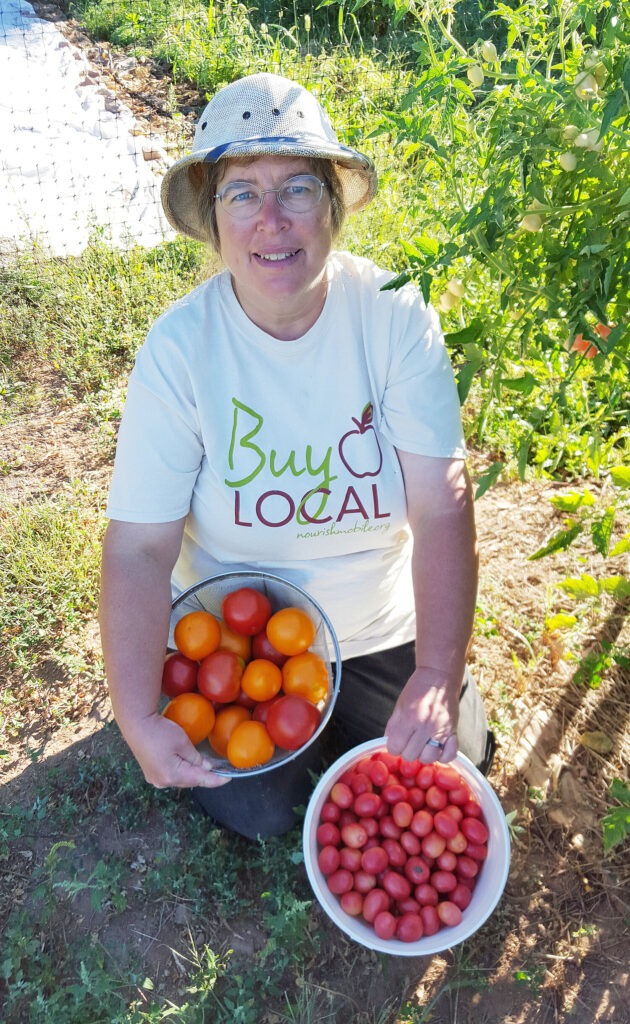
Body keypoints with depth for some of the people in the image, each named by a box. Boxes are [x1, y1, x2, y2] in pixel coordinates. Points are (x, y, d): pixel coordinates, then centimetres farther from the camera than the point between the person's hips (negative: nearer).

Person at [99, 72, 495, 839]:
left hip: (384, 624, 1)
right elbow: (139, 546, -20)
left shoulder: (394, 316, -19)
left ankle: (346, 693, 36)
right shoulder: (178, 347, -20)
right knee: (253, 816, 2)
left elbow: (442, 507, -23)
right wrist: (137, 718, -28)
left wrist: (438, 675, -32)